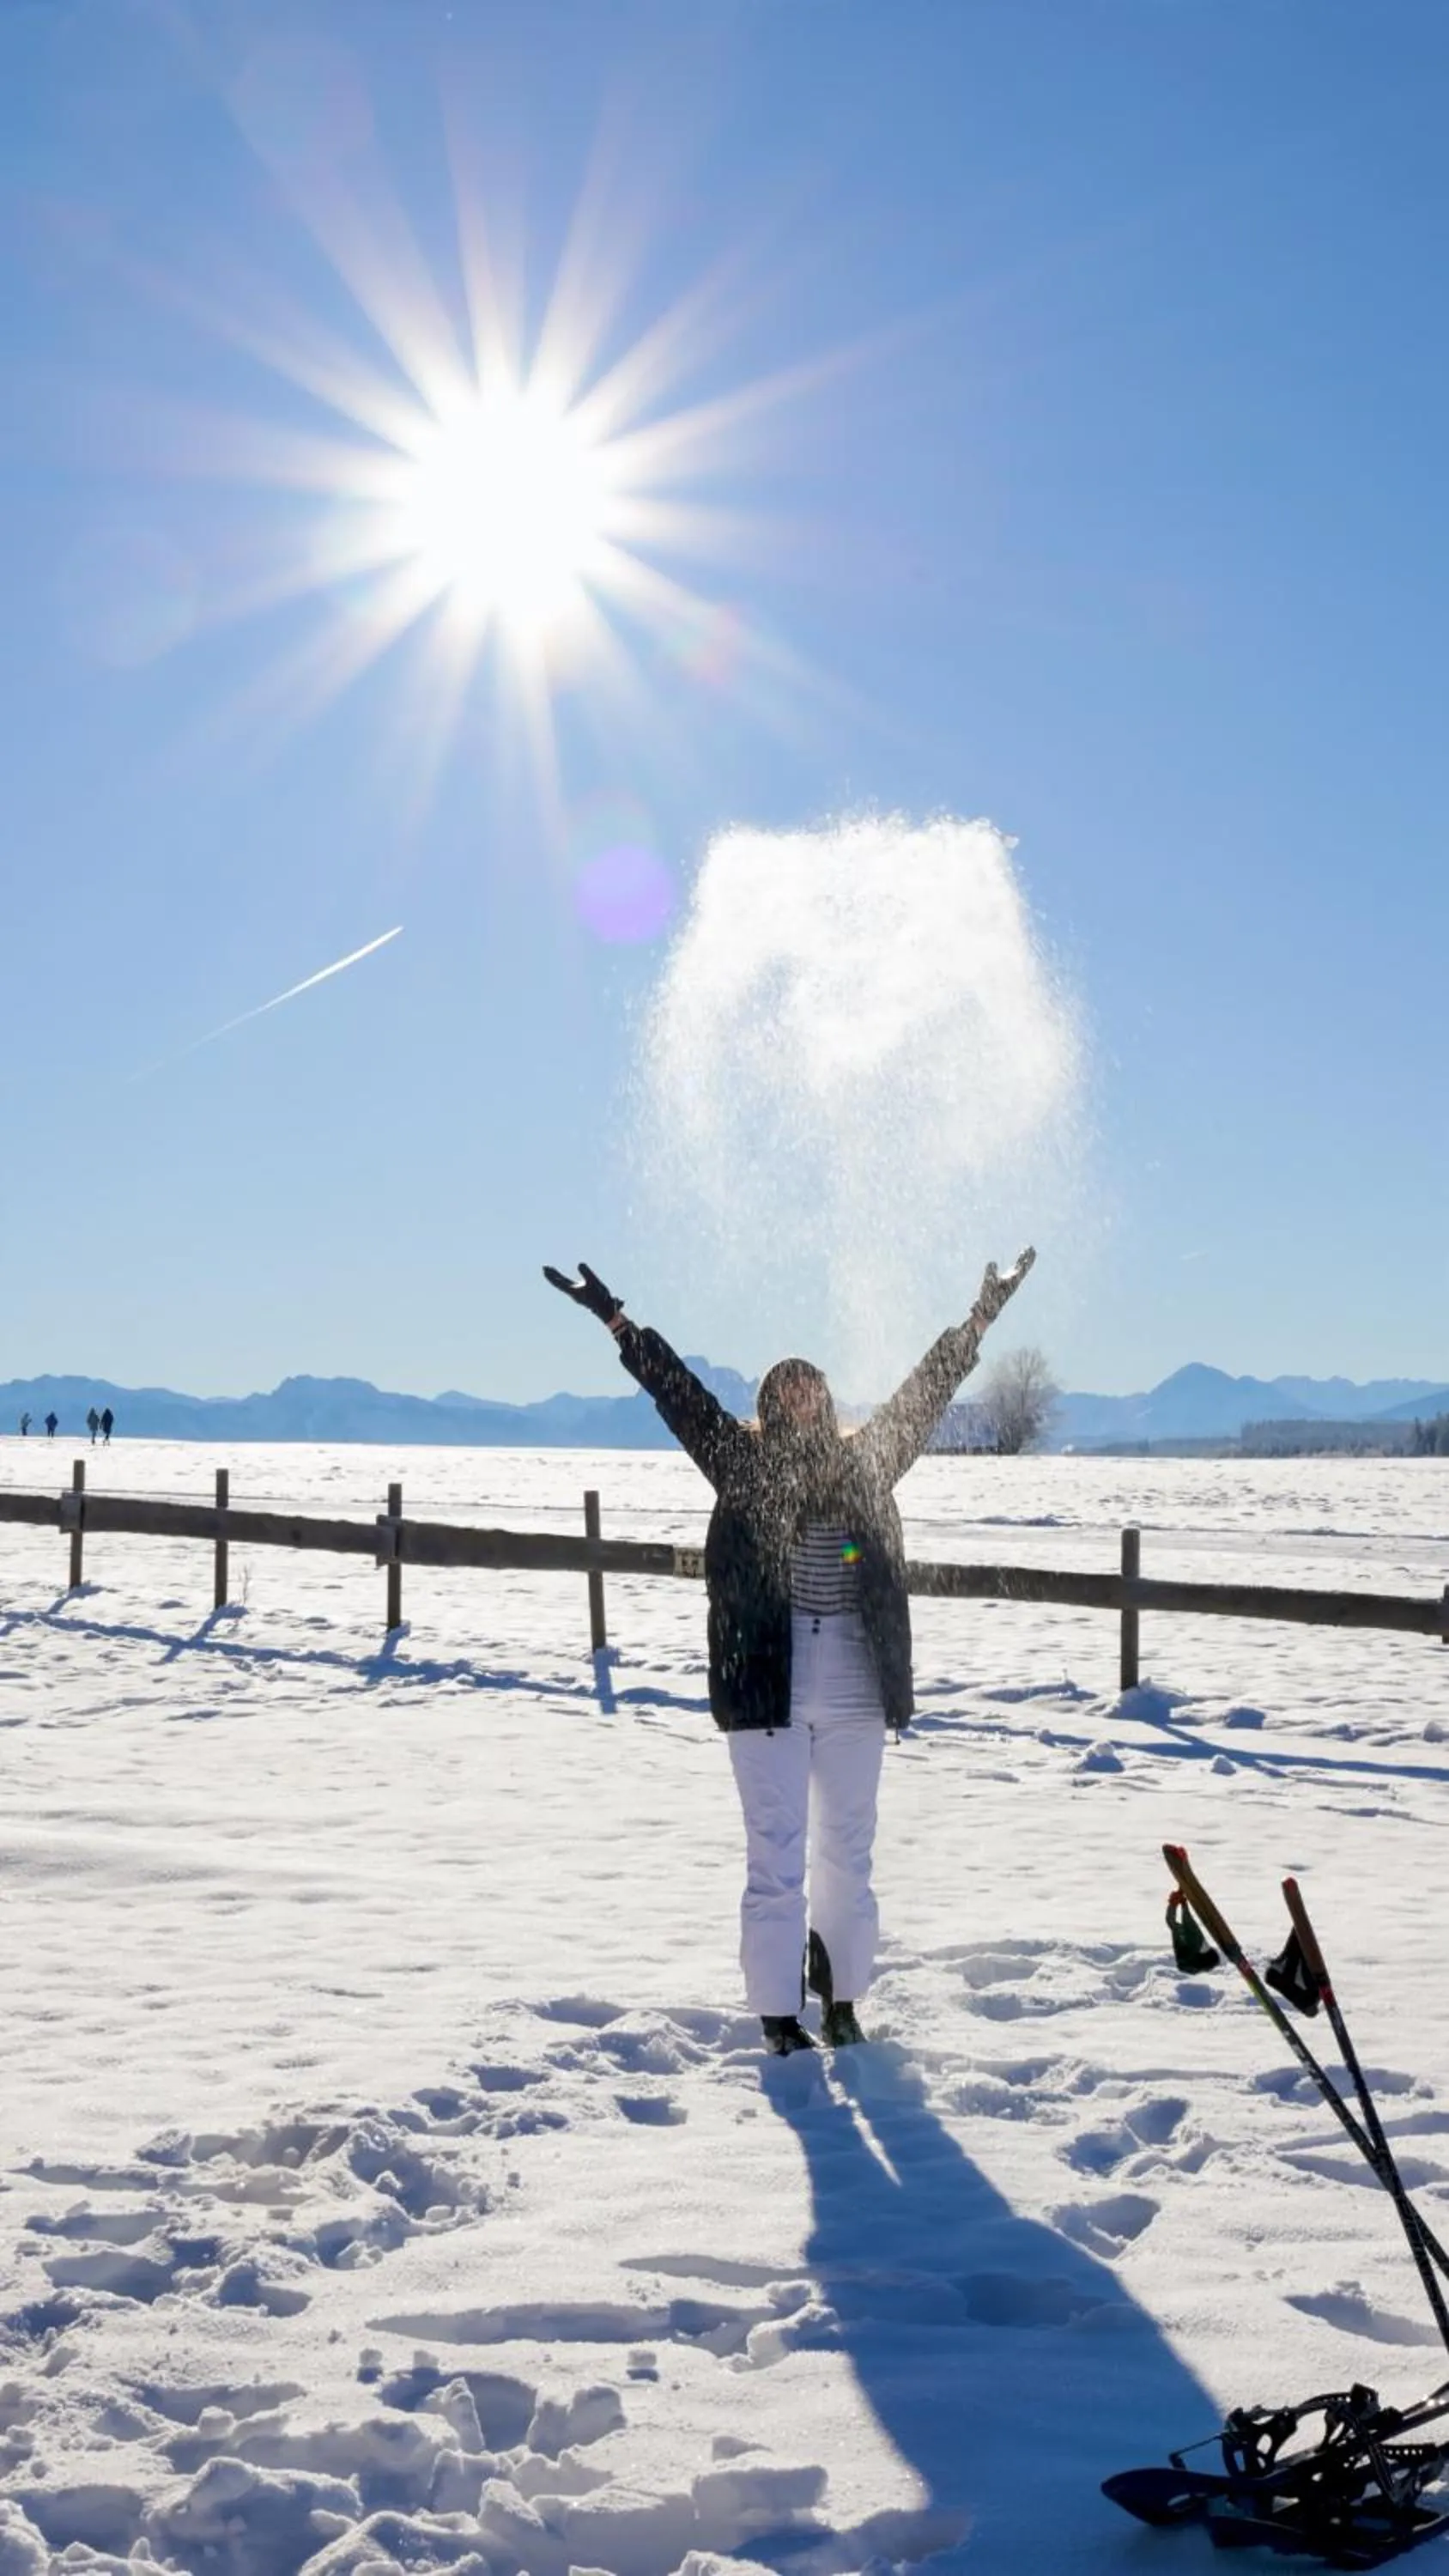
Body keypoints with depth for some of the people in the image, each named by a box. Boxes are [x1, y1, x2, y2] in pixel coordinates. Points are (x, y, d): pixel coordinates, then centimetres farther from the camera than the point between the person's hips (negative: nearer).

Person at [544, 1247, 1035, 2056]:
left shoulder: (865, 1464, 7)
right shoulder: (742, 1464, 2)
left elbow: (928, 1389, 14)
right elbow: (677, 1388, 1)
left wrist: (982, 1317, 19)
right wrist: (616, 1320, -2)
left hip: (854, 1691, 3)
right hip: (764, 1688, -3)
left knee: (848, 1854, 12)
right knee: (776, 1859, 1)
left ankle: (842, 2000, 26)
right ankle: (781, 2018, 10)